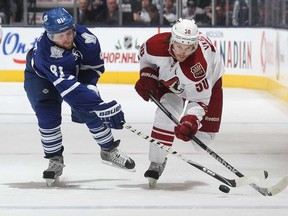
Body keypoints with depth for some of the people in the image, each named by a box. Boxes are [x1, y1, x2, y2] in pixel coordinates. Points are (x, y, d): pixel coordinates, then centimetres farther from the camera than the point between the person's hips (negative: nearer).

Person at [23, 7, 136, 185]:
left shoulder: (86, 38, -30)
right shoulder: (46, 52, -44)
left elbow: (95, 66, -9)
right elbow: (67, 87, -51)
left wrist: (88, 88, -22)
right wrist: (100, 105, -56)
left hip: (76, 72, 4)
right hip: (41, 77, -4)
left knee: (92, 111, -7)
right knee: (48, 115, -22)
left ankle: (109, 150, 14)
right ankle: (55, 160, -4)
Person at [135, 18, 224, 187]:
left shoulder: (198, 65, -45)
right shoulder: (156, 45, -34)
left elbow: (200, 99, -37)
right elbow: (145, 56, -6)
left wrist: (190, 122, -50)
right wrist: (147, 77, -18)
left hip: (208, 82, -2)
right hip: (171, 82, 2)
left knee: (204, 137, -7)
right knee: (166, 114, -24)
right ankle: (156, 163, -13)